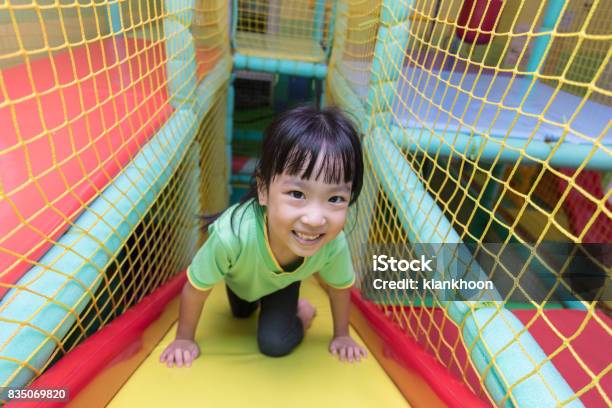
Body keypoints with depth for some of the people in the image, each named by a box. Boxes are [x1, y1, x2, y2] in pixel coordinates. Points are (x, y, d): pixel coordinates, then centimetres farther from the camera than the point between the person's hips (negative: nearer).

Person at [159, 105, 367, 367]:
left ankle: (300, 311, 16)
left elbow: (340, 286, -15)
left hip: (283, 282, 0)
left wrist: (342, 335, -1)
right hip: (240, 277, 1)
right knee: (240, 314, 30)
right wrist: (184, 339, -12)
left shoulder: (335, 244, -40)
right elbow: (196, 288, -28)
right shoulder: (232, 234, -49)